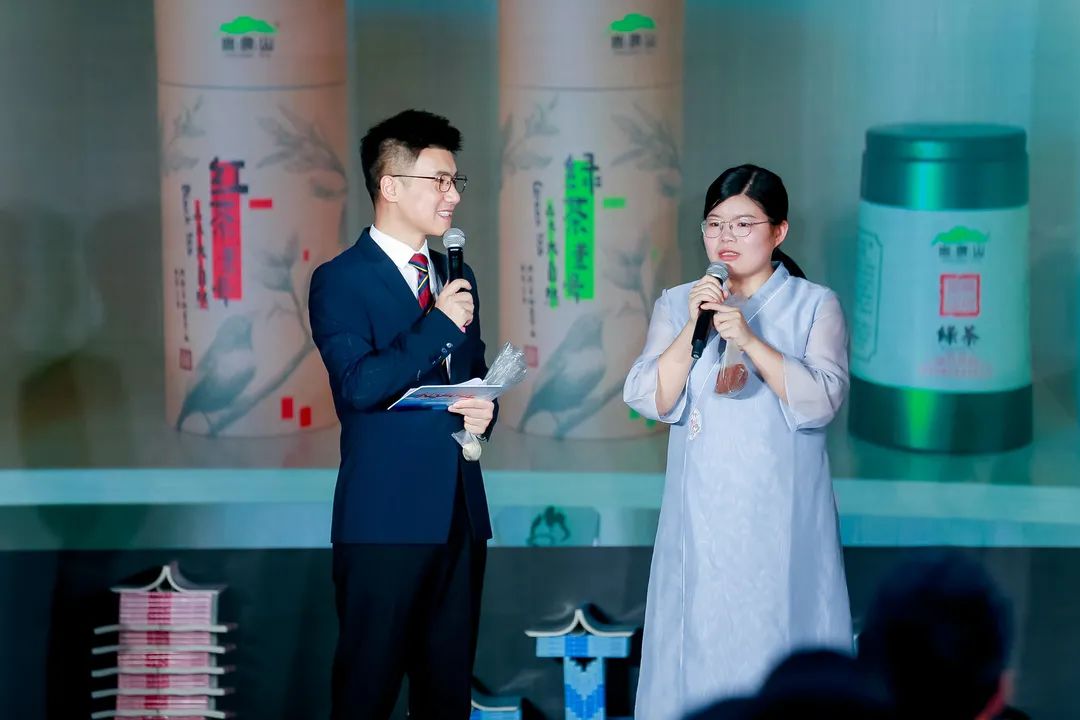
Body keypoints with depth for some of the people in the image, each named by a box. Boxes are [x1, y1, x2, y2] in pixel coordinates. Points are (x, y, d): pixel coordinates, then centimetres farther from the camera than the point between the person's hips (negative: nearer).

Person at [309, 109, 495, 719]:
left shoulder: (457, 277, 15)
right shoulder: (340, 281, -6)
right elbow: (360, 385, -19)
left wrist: (484, 409, 1)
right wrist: (439, 324, -16)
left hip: (460, 510, 7)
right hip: (386, 515, -6)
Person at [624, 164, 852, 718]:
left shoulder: (814, 306, 2)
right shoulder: (676, 305, 8)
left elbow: (821, 400, -12)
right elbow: (651, 401, -3)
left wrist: (749, 340, -22)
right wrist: (694, 328, -15)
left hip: (782, 519, -2)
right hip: (701, 518, 2)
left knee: (775, 632, -2)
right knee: (699, 641, 1)